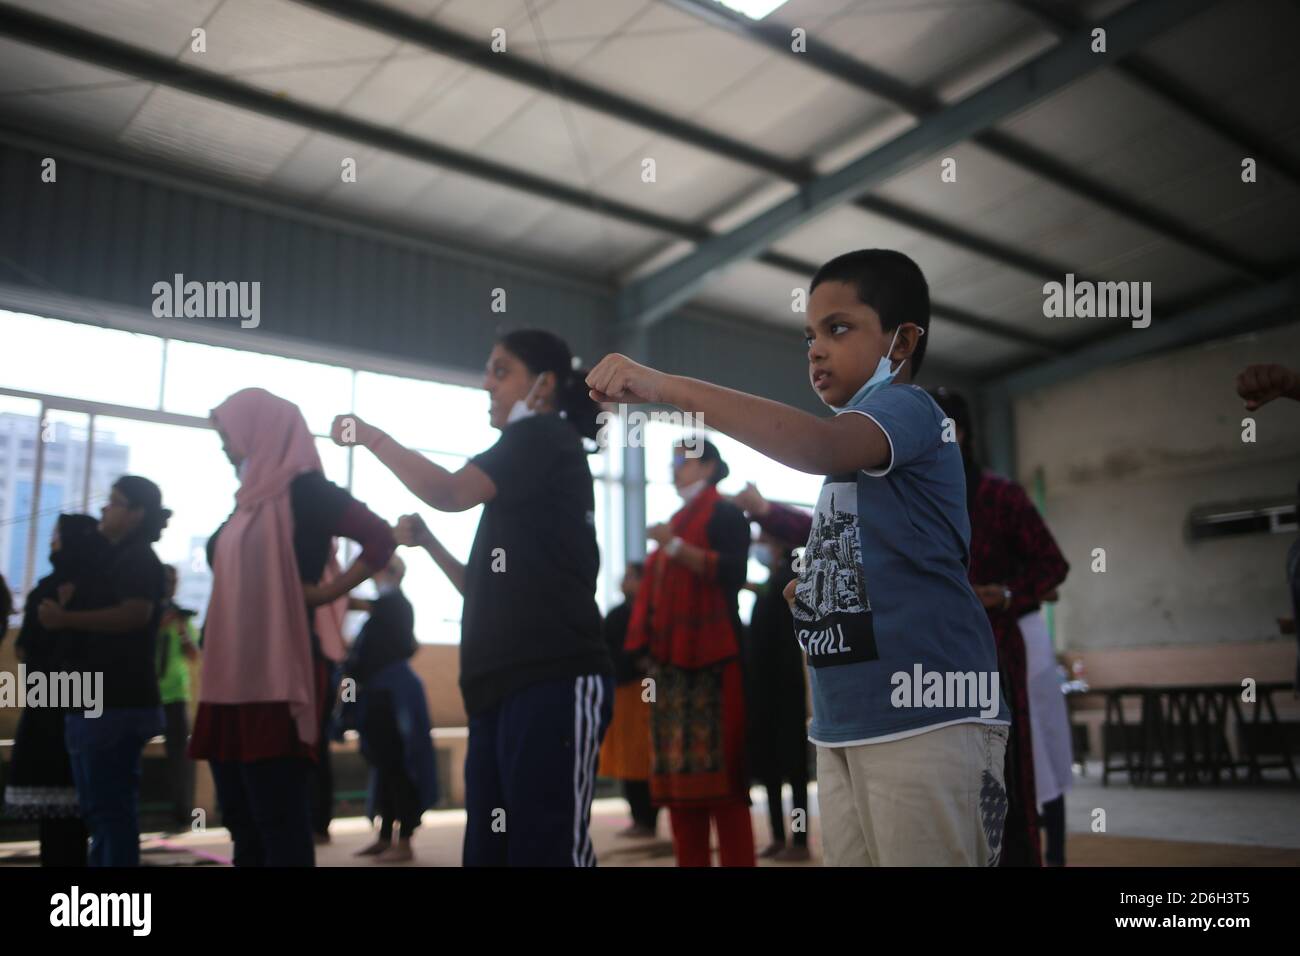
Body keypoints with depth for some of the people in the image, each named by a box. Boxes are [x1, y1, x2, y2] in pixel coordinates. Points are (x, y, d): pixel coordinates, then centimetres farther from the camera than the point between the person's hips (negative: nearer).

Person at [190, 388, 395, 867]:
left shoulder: (303, 490, -6)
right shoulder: (250, 499, 17)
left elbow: (381, 539, -14)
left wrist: (324, 593, -12)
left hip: (278, 679, -9)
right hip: (232, 680, 9)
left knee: (280, 823, -5)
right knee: (242, 823, 12)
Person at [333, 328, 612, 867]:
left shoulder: (546, 437, 0)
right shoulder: (524, 469, 25)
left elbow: (450, 493, -16)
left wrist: (371, 436, -4)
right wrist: (427, 542, 18)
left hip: (554, 681, -9)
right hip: (505, 686, 9)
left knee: (546, 848, -10)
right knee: (488, 848, 8)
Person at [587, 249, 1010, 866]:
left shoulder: (907, 406, -6)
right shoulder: (853, 441, 21)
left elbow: (816, 445, -30)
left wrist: (667, 386, -32)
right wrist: (811, 590, 12)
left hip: (928, 719, -8)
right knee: (847, 854, 10)